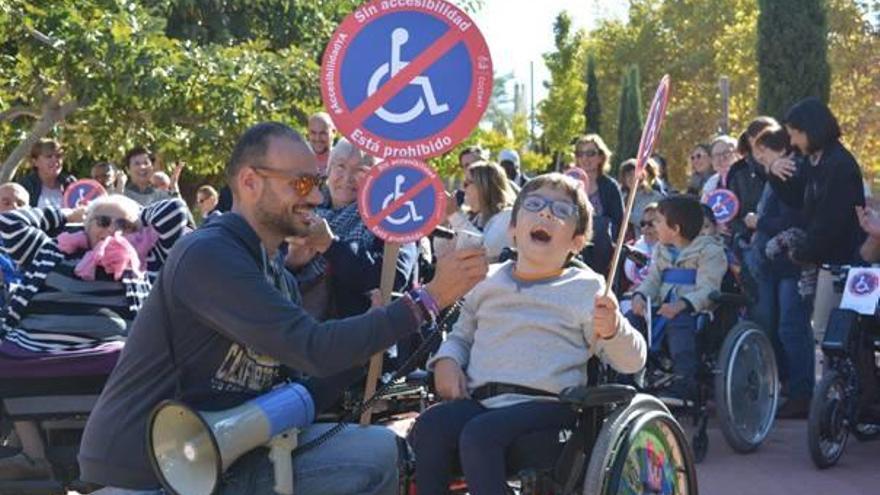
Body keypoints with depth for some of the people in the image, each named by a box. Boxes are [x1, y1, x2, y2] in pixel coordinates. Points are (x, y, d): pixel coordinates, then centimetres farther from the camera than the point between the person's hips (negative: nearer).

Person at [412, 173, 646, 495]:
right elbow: (461, 335, 30)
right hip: (480, 400, 4)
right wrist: (446, 359, 7)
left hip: (546, 404, -4)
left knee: (479, 434, -32)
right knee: (430, 426, -26)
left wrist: (611, 330, -20)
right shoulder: (489, 281, 18)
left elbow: (632, 361, 2)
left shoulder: (587, 288, 6)